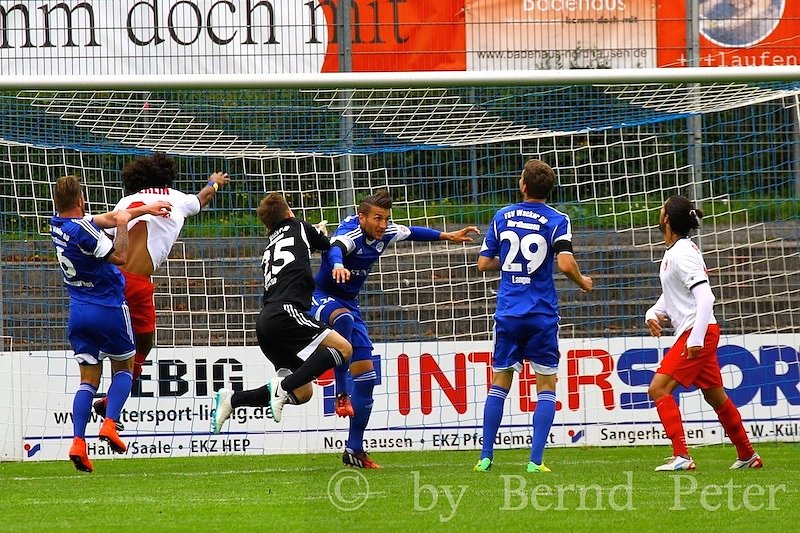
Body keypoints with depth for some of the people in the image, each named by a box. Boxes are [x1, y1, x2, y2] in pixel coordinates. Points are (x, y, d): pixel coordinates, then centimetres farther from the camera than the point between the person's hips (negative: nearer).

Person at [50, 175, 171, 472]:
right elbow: (119, 257, -21)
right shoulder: (82, 229, -20)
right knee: (123, 368, 13)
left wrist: (143, 210, 23)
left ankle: (78, 441, -11)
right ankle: (110, 424, -7)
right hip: (109, 309, -6)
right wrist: (123, 223, -8)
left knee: (88, 378, 6)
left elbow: (106, 218, 16)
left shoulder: (57, 225, 5)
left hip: (78, 312, 6)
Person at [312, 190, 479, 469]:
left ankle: (354, 449, 11)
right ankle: (341, 394, -35)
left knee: (366, 375, 2)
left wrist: (447, 236, 30)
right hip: (321, 297, -8)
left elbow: (412, 232, 20)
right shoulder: (350, 233, -26)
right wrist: (337, 266, -73)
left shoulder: (385, 234, -3)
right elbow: (335, 249, -50)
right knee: (343, 318, -43)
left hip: (349, 304, 8)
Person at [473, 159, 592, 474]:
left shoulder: (503, 217, 4)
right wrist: (583, 282, 2)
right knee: (546, 387, 5)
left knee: (499, 384, 11)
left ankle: (486, 457, 8)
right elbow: (565, 263, -18)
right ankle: (535, 460, -5)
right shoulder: (556, 221, -6)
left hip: (508, 314, 3)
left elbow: (484, 263, 7)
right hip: (542, 315, -3)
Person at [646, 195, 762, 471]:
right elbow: (671, 294, 25)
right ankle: (748, 455, 27)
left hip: (698, 333, -10)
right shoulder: (672, 252, 12)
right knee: (715, 396, 17)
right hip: (694, 335, 10)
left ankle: (681, 456, -19)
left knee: (659, 388, -15)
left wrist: (696, 338, -27)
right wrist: (654, 313, 7)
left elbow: (704, 296, -23)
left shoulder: (683, 253, -17)